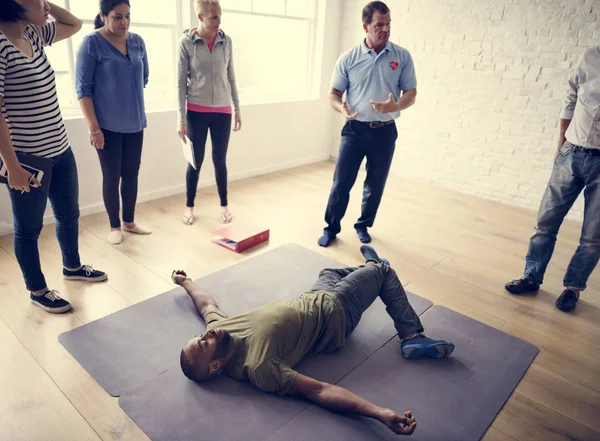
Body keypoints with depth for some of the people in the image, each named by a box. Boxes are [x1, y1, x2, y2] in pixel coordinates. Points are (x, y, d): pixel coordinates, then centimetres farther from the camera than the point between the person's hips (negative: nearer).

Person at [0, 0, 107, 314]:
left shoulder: (33, 34, 6)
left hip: (60, 150, 8)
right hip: (28, 158, -8)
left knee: (69, 214, 22)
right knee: (29, 228, 10)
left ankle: (72, 267, 44)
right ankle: (38, 291, 27)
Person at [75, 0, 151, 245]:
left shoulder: (137, 41, 3)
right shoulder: (92, 43, -10)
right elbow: (83, 88, -11)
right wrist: (93, 127, -15)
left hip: (135, 122, 4)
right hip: (107, 125, -4)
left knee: (132, 174, 12)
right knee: (112, 176, 5)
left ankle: (129, 221, 27)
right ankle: (114, 226, 20)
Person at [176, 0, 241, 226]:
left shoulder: (226, 41, 1)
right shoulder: (187, 42, -6)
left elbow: (231, 77, 9)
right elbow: (181, 82, -5)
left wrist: (237, 109, 9)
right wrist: (182, 118, -7)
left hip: (222, 110, 2)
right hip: (197, 111, -2)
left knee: (220, 159, 8)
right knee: (196, 161, 6)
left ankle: (224, 205, 23)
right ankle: (189, 207, 23)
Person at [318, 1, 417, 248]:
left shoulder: (402, 57, 0)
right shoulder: (348, 59, -2)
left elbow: (410, 93, 1)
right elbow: (334, 93, 3)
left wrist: (395, 106, -21)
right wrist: (342, 109, -19)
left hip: (385, 132, 1)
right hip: (355, 130, -1)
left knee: (375, 185, 11)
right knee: (341, 182, 0)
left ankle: (363, 225, 30)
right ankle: (331, 227, 16)